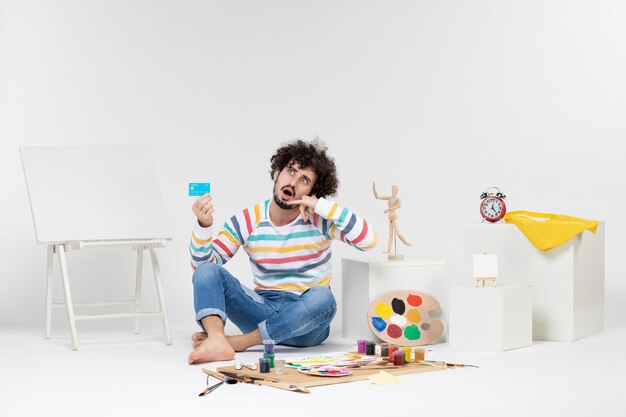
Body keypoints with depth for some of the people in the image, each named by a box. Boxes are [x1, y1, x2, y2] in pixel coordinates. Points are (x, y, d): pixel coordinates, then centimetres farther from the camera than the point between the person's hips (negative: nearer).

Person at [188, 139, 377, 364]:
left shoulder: (320, 219, -5)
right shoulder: (246, 221, 0)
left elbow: (368, 239, -20)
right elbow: (202, 264, -2)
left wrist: (321, 205, -19)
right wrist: (204, 226, -21)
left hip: (307, 321, -2)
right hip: (264, 310, 2)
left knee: (322, 298, -37)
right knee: (207, 270, -17)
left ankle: (239, 341, -30)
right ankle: (217, 341, -44)